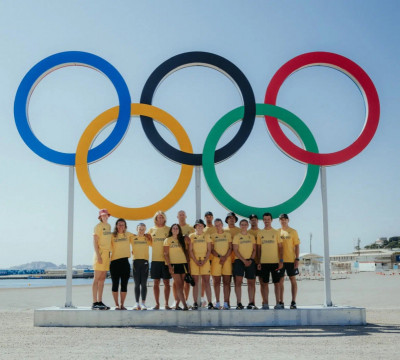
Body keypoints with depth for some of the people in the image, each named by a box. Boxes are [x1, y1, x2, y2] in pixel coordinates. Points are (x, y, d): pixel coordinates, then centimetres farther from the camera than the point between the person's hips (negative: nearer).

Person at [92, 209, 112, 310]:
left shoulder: (109, 226, 16)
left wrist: (109, 253, 15)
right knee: (97, 279, -6)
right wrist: (98, 255, -18)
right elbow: (95, 241, -11)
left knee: (102, 279, 9)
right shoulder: (98, 226, -6)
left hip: (107, 253, 8)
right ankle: (95, 303, -6)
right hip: (100, 252, -7)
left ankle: (100, 302, 13)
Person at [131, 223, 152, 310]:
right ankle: (137, 303, 6)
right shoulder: (133, 238, 8)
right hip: (136, 261, 0)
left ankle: (143, 303, 1)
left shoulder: (148, 238, 8)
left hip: (145, 261, 0)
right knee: (137, 283, 3)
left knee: (144, 283, -2)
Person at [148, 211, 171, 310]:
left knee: (166, 282, 1)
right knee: (156, 282, 3)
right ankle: (157, 304, 11)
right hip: (155, 259, 1)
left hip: (166, 259, -1)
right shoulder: (151, 230, 10)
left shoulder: (169, 230, 5)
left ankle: (166, 304, 7)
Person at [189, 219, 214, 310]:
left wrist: (204, 261, -7)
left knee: (206, 282, -3)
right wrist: (196, 261, -8)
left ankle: (209, 303, -3)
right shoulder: (191, 236, 7)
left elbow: (209, 250, 6)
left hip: (205, 261, 0)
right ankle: (195, 303, 3)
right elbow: (190, 250, 2)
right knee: (195, 282, 1)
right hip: (194, 261, 0)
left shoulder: (207, 236, 10)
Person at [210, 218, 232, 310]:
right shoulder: (212, 236, 11)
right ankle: (217, 303, 6)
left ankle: (226, 303, -4)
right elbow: (211, 249, 4)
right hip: (216, 260, 0)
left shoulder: (228, 234, 12)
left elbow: (230, 248, 6)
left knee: (226, 282, -3)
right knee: (216, 281, 0)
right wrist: (219, 256, -10)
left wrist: (225, 257, -9)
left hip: (227, 260, 0)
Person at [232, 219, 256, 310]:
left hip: (250, 261, 3)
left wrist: (251, 260, -6)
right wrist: (244, 260, -11)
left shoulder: (251, 237, 13)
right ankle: (239, 303, -9)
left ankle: (251, 302, 11)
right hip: (239, 260, -3)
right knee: (238, 281, -11)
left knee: (251, 282, 4)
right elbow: (235, 250, -3)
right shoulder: (236, 236, 4)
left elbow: (254, 249, 11)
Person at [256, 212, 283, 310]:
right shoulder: (260, 233, 8)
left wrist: (281, 261, -4)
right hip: (264, 262, 1)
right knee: (264, 283, 2)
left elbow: (280, 247, 4)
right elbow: (258, 248, 10)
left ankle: (277, 303, 8)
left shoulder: (276, 232, 5)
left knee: (276, 282, 2)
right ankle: (265, 303, 8)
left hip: (275, 261, -1)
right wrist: (259, 262, 3)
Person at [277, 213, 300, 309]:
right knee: (280, 281, 3)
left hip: (291, 260, -2)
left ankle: (293, 302, 7)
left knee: (293, 280, 2)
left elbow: (297, 246, 1)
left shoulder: (293, 231, 4)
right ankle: (281, 302, 9)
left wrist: (297, 259, -7)